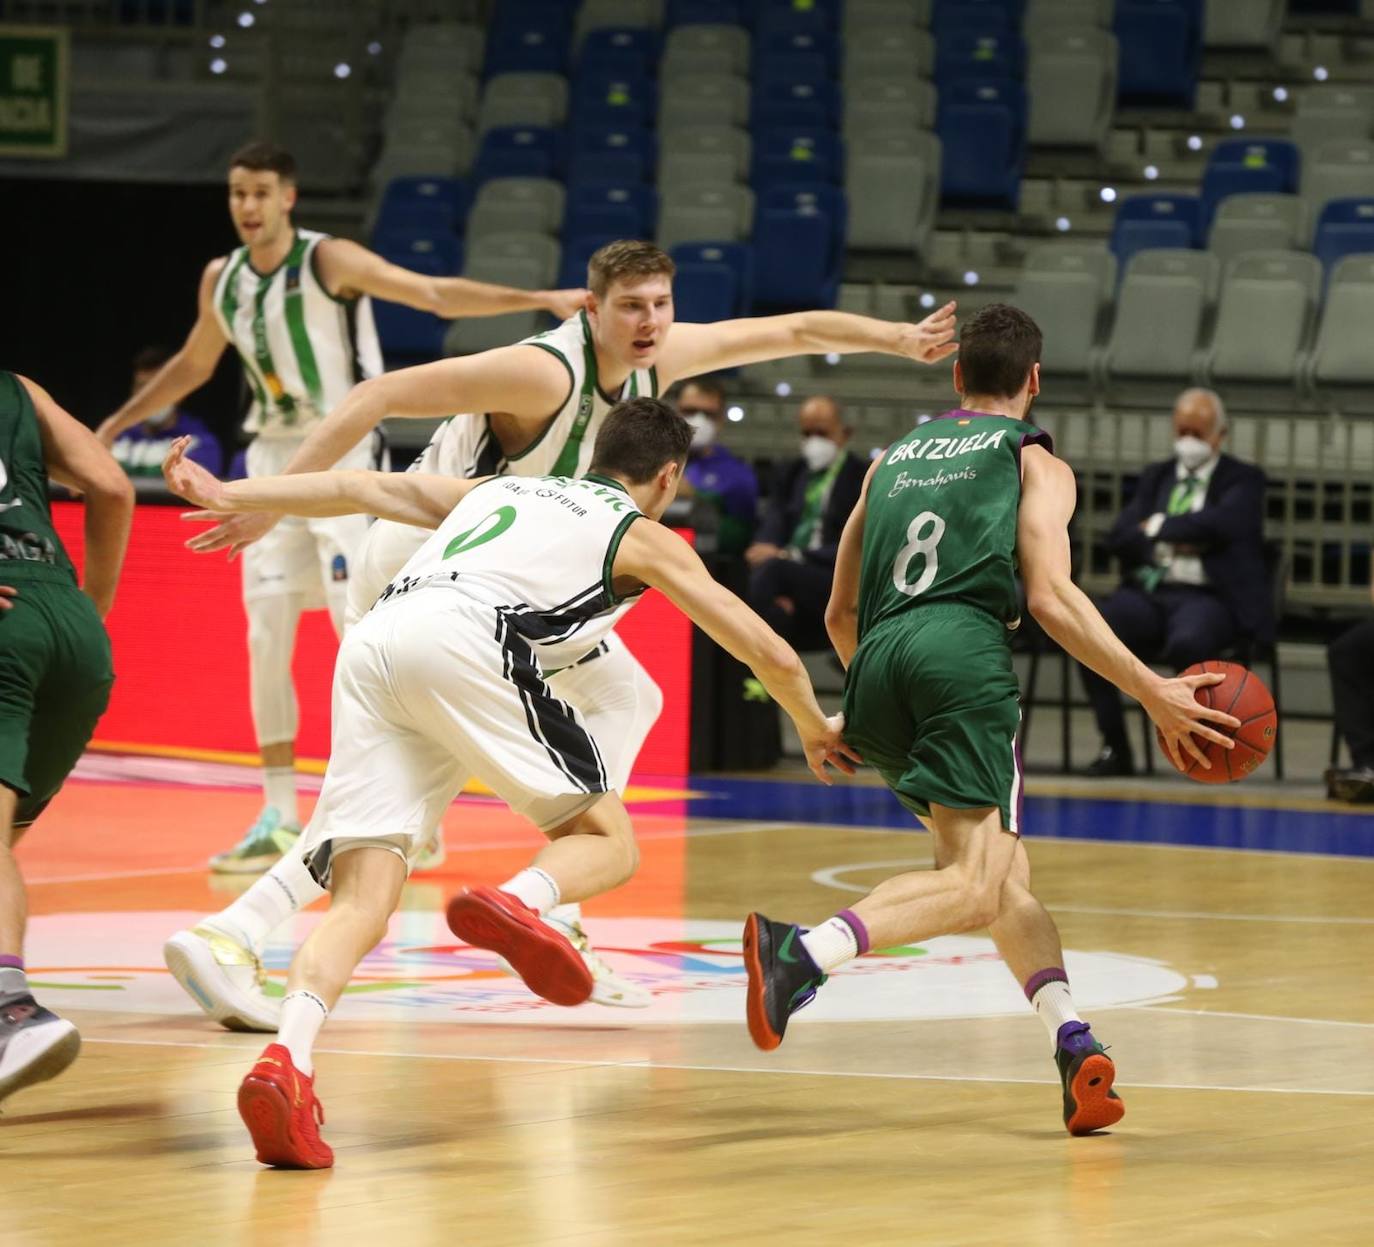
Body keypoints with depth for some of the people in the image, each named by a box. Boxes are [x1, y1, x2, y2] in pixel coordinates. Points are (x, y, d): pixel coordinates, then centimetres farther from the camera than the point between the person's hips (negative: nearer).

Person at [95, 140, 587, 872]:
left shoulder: (329, 262, -11)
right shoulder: (221, 280, 8)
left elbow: (438, 295, -19)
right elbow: (193, 365, 25)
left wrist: (541, 300, -31)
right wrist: (115, 426, 29)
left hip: (341, 455, -6)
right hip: (273, 457, 6)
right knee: (266, 642, 2)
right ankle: (279, 818, 10)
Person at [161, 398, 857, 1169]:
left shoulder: (501, 489, 38)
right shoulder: (645, 537, 24)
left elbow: (361, 487, 28)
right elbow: (769, 652, 26)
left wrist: (229, 496, 25)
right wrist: (816, 731, 43)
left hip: (369, 644, 5)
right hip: (464, 642, -5)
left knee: (362, 899, -4)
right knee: (607, 843, 8)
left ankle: (289, 1055, -29)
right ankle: (521, 903, -25)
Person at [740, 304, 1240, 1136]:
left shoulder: (893, 460, 29)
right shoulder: (1035, 462, 15)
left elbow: (842, 615, 30)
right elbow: (1051, 597, 0)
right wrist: (1154, 694, 1)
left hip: (878, 664, 6)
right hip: (965, 652, -6)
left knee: (1006, 870, 16)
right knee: (976, 887, -14)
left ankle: (1072, 1040, -2)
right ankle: (806, 951, -38)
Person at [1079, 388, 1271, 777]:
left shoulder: (1244, 480, 9)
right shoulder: (1155, 477, 23)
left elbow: (1220, 524, -13)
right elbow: (1119, 537, 9)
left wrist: (1159, 527, -3)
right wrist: (1175, 542, -6)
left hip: (1207, 596, -4)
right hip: (1148, 592, 4)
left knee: (1187, 642, -40)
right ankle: (1114, 747, -17)